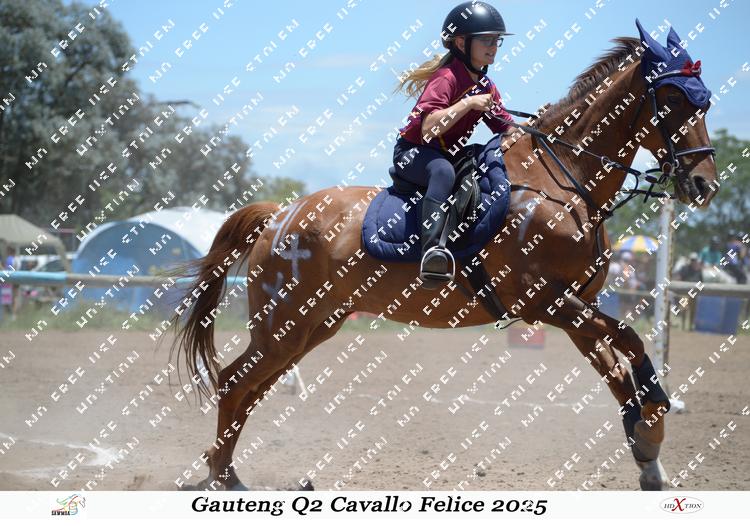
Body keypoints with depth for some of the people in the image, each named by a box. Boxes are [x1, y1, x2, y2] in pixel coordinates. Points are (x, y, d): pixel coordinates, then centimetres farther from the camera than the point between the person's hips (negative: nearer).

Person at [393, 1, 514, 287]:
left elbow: (507, 129, 10)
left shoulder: (486, 87, 11)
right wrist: (468, 103, -32)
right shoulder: (447, 77, -16)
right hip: (412, 152, -10)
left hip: (450, 154, 10)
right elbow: (429, 127, -29)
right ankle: (432, 249, -58)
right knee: (443, 170, -42)